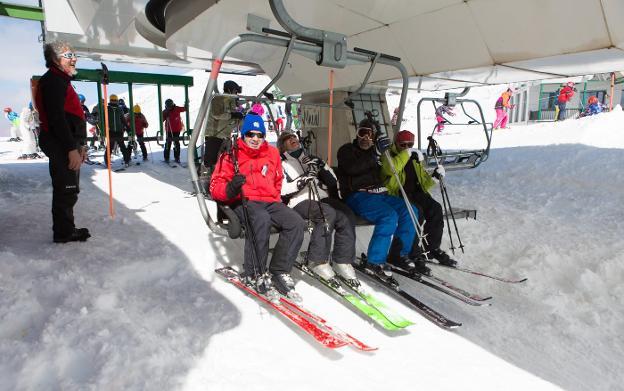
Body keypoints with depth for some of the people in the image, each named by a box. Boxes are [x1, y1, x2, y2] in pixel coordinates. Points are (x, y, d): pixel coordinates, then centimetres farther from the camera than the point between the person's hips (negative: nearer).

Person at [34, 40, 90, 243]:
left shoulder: (62, 81, 21)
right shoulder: (53, 81, -12)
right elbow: (57, 118, -22)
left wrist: (79, 145, 22)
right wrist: (71, 148, -25)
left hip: (68, 145, 11)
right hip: (61, 146, -11)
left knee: (69, 189, 16)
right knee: (66, 190, -5)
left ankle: (66, 229, 27)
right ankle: (63, 232, 5)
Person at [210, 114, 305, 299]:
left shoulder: (272, 153, 18)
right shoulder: (231, 155, 5)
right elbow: (215, 186, 0)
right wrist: (230, 189, -22)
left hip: (270, 202, 5)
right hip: (244, 201, -4)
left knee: (296, 223, -21)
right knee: (261, 219, -38)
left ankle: (279, 271, -12)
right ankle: (254, 273, -24)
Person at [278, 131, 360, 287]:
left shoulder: (311, 159, 27)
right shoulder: (281, 164, 14)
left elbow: (333, 183, 17)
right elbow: (283, 190, -5)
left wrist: (321, 167, 1)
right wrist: (305, 178, -15)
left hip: (322, 199, 4)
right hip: (300, 202, -4)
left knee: (345, 214, -25)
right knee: (328, 214, -32)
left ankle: (343, 262, -19)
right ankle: (317, 261, -22)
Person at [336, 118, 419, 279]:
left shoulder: (374, 152, 24)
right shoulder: (347, 150, 5)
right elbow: (352, 168, -17)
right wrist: (375, 157, -19)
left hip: (378, 194, 7)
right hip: (357, 196, -7)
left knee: (410, 211, -8)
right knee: (389, 215, -30)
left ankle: (400, 254, 1)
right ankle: (376, 261, -22)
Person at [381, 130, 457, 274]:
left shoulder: (415, 159, 21)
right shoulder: (389, 156, 1)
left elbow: (424, 183, 16)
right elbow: (390, 169, -25)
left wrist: (434, 177, -4)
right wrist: (406, 154, -22)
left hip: (415, 193, 6)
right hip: (397, 195, -6)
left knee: (435, 209, -18)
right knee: (416, 212, -32)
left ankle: (433, 248, -3)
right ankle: (413, 255, -26)